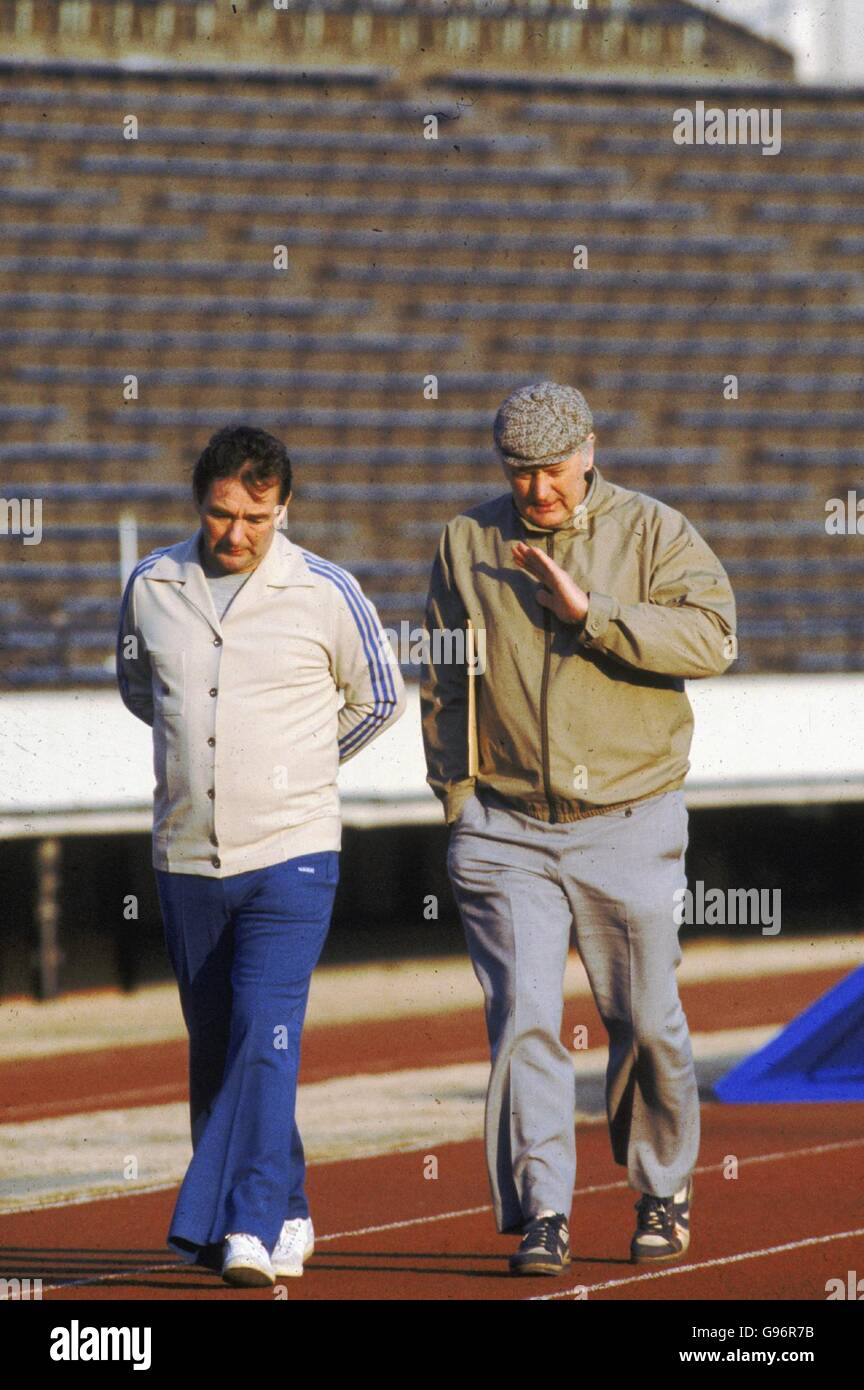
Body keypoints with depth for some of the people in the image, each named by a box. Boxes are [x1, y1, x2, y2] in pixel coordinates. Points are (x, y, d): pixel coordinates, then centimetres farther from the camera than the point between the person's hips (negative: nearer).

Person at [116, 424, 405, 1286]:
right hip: (186, 856, 4)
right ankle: (284, 1215, 23)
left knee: (265, 1038, -14)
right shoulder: (153, 587, 2)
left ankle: (249, 1229, -17)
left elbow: (378, 699, 10)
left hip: (290, 856, -4)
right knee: (213, 1049, 9)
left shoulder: (326, 593, -6)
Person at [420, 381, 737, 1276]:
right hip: (505, 829, 1)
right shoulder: (467, 543, 8)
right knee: (523, 1018, -9)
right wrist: (457, 800, 5)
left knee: (647, 1024, 5)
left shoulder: (654, 533, 1)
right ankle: (541, 1212, -8)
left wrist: (588, 612, -20)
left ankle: (664, 1192, 25)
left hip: (630, 824, -1)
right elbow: (440, 682, 12)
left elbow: (711, 638, -14)